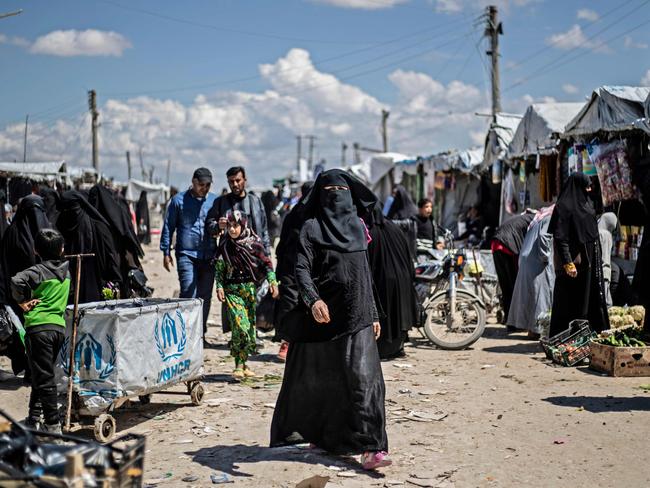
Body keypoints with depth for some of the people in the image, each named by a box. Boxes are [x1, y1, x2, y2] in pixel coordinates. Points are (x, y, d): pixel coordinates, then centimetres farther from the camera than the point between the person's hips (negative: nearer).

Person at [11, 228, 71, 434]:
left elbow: (17, 281, -24)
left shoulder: (38, 270, -9)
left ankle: (53, 424, -4)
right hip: (59, 326, 6)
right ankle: (34, 417, 27)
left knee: (43, 377, -3)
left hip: (39, 326, -6)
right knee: (44, 373, 19)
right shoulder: (66, 270, 8)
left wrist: (23, 301, -10)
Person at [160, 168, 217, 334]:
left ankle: (201, 333, 20)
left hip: (209, 256, 3)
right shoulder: (179, 200, 3)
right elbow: (168, 227, 7)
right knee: (188, 295, -11)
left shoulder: (215, 201, 9)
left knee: (205, 297, 8)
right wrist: (166, 252, 3)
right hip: (186, 255, -3)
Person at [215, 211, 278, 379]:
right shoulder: (224, 245, 3)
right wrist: (219, 286, -4)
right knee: (240, 325, -16)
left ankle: (243, 364, 17)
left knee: (251, 326, 4)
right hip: (232, 290, -1)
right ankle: (239, 365, -11)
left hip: (251, 288, 1)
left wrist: (272, 281, -7)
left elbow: (266, 263, 4)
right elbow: (219, 269, 7)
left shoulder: (254, 242, 1)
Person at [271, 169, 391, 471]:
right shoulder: (311, 228, -3)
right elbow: (301, 270, -15)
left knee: (363, 378, -8)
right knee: (313, 380, 10)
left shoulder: (357, 226, 11)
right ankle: (293, 431, 34)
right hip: (322, 316, -3)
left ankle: (370, 448, -9)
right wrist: (313, 300, -33)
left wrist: (373, 314, 17)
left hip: (357, 317, 3)